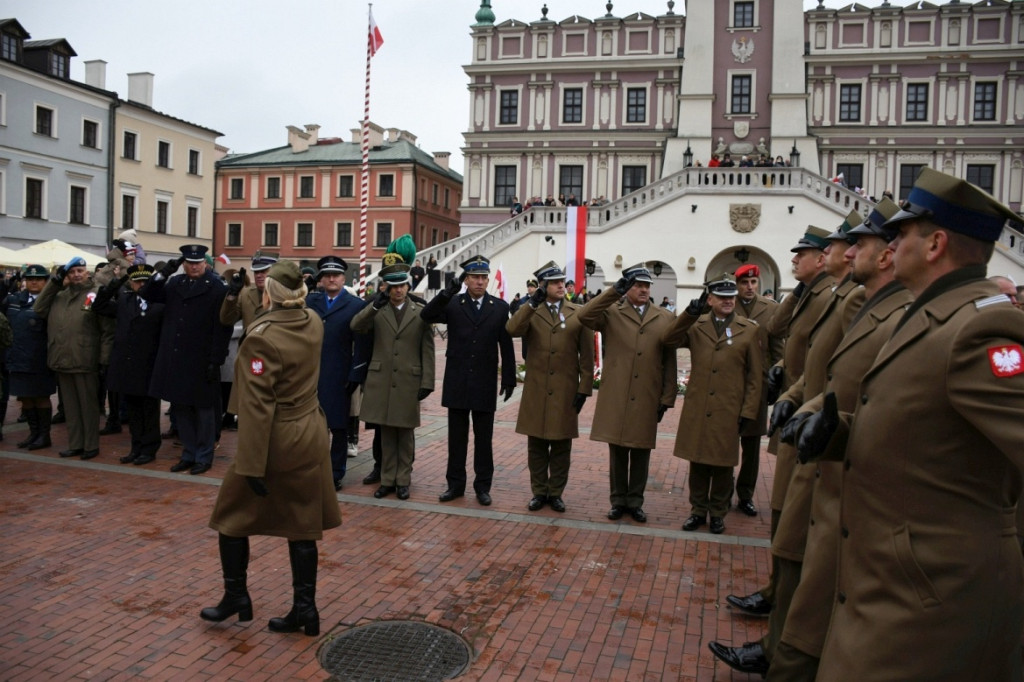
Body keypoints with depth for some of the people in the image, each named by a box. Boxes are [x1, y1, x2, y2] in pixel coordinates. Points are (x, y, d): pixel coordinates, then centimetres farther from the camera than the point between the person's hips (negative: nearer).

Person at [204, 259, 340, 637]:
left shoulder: (262, 337, -20)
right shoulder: (314, 324, -2)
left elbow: (257, 406, -22)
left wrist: (251, 465, -20)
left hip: (275, 439, -6)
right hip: (310, 436, 6)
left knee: (233, 516, 17)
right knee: (302, 524, 12)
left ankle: (236, 596, 28)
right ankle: (305, 609, 19)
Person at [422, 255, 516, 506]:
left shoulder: (500, 307, 1)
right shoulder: (452, 304, 1)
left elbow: (506, 345, 1)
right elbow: (427, 316, -16)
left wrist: (509, 379, -1)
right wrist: (447, 293, -28)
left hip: (485, 384, 0)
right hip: (457, 383, 1)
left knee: (483, 438, 7)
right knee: (456, 436, 10)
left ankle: (482, 485, 18)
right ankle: (456, 484, 21)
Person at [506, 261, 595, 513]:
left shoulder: (579, 314, 2)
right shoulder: (531, 312, 4)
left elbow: (587, 355, 1)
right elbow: (512, 330, -17)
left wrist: (584, 388, -4)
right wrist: (532, 303, -22)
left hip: (566, 390, 0)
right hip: (536, 390, 1)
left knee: (561, 446, 8)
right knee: (536, 445, 9)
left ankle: (556, 493, 21)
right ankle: (539, 492, 22)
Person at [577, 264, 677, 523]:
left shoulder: (666, 318, 6)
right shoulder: (611, 313, 1)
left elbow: (669, 362, 6)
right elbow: (584, 317, -20)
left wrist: (667, 398, 2)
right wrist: (614, 291, -22)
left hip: (647, 399, 2)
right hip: (615, 397, -1)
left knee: (641, 453, 10)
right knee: (617, 452, 9)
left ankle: (635, 502, 24)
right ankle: (618, 500, 23)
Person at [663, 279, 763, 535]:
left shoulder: (751, 330, 1)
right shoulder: (696, 326, 5)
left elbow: (755, 376, 1)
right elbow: (668, 340, -11)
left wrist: (748, 412, -3)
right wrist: (690, 313, -19)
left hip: (728, 412, -1)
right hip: (697, 409, 1)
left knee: (723, 465, 9)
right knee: (698, 463, 11)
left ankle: (718, 513, 26)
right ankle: (698, 510, 25)